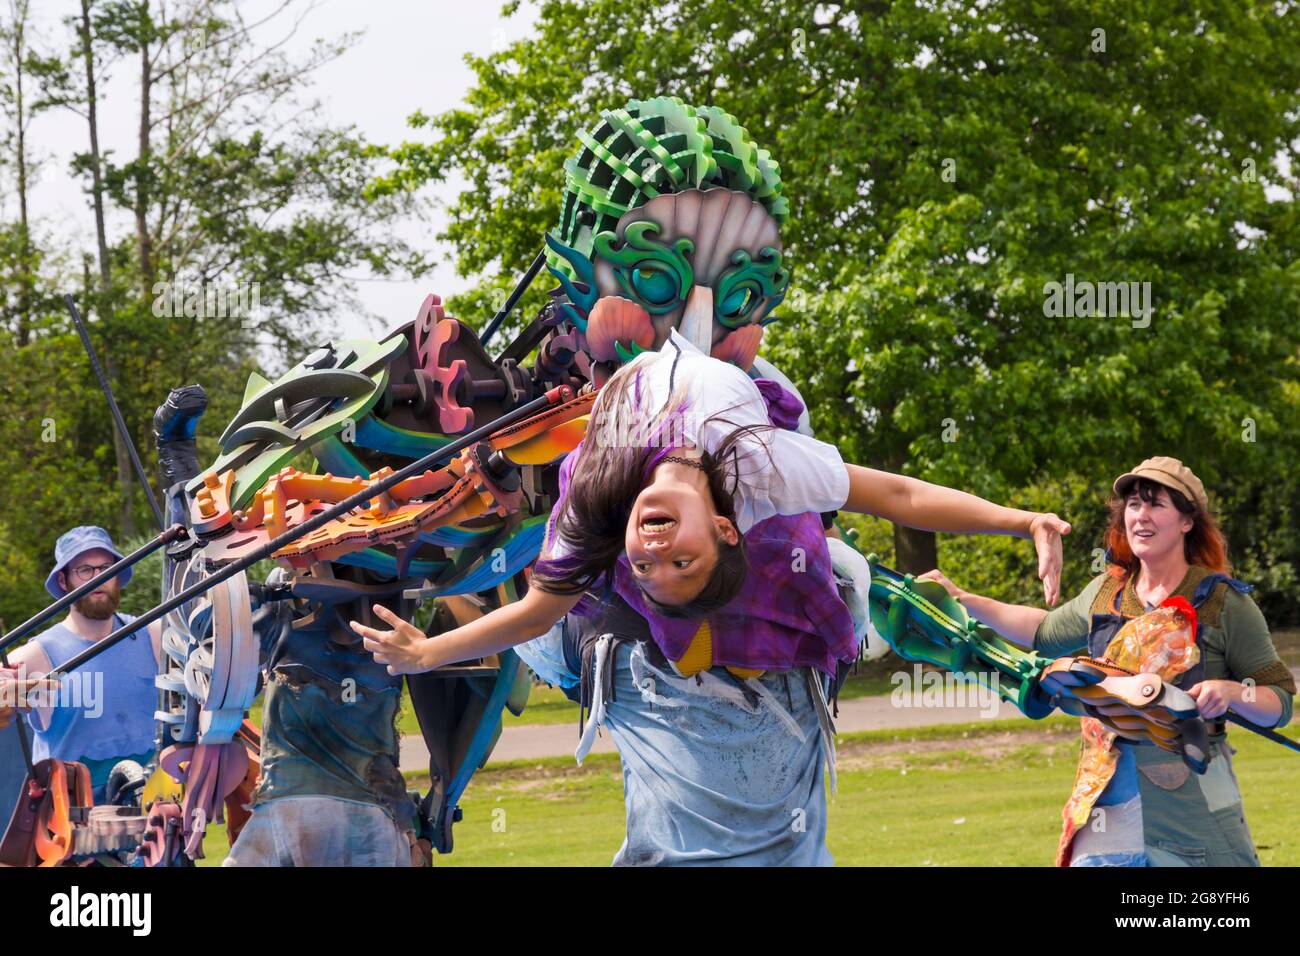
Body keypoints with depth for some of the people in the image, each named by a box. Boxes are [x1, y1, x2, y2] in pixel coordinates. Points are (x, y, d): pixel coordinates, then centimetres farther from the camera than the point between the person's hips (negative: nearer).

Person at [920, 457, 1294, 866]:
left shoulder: (1224, 601, -4)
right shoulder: (1106, 592, 9)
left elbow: (1280, 703, -3)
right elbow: (1046, 632, 29)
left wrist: (1231, 692, -23)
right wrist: (961, 600, 24)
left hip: (1193, 801, -4)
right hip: (1110, 799, 4)